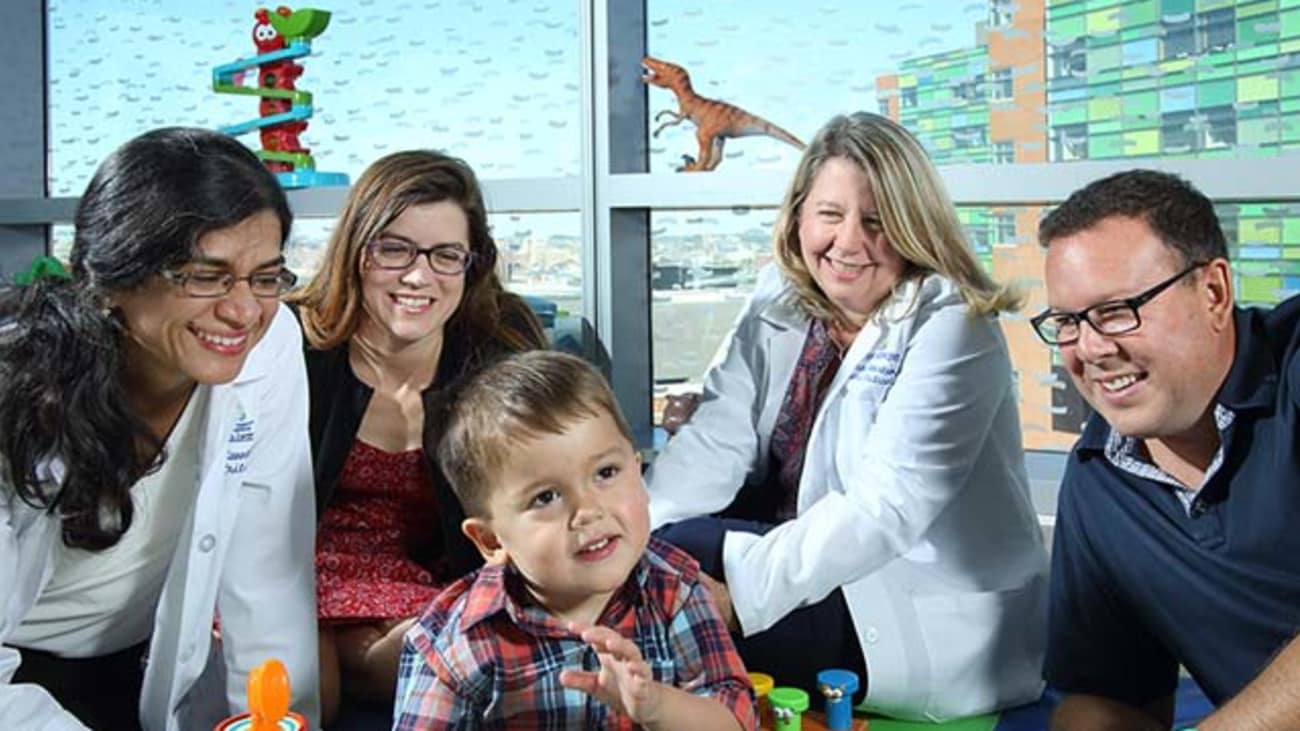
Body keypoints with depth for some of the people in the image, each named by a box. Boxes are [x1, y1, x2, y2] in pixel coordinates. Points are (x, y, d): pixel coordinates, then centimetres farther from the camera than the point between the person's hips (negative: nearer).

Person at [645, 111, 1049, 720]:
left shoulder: (951, 329, -19)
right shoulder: (779, 299, 1)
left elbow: (885, 508, -28)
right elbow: (715, 442, -7)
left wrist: (740, 594, -36)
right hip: (806, 552, 7)